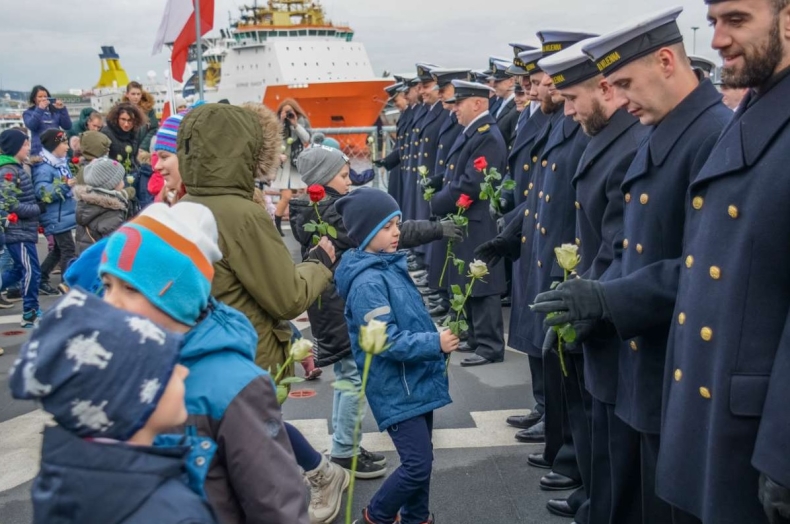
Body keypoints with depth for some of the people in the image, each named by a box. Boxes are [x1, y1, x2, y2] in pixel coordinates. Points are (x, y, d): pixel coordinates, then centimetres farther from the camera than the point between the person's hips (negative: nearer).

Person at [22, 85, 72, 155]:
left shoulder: (55, 111, 14)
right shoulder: (29, 112, 9)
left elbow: (67, 127, 4)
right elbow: (31, 126, -11)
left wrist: (62, 109, -6)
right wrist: (40, 109, -15)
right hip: (39, 150, -3)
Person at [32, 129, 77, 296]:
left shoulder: (61, 163, 11)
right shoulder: (44, 168, -18)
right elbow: (42, 192, -29)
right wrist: (64, 185, -34)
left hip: (64, 215, 10)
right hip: (56, 218, -10)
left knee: (58, 250, 17)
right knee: (69, 251, -7)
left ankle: (41, 282, 27)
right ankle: (68, 285, 0)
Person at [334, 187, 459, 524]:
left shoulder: (391, 266, 7)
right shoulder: (367, 282, -21)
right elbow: (386, 342, -24)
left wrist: (436, 337, 8)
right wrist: (435, 343, -22)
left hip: (416, 381, 9)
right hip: (397, 389, -9)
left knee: (421, 461, 17)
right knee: (417, 465, -5)